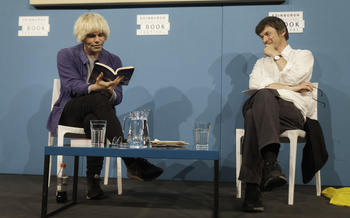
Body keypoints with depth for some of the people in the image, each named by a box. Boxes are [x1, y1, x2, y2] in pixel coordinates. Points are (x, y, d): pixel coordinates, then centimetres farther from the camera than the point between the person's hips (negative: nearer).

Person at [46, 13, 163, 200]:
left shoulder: (113, 61, 10)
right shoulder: (66, 55, 3)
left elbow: (118, 97, 0)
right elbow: (72, 86, -14)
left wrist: (110, 92, -26)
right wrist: (95, 88, -36)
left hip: (95, 113, 2)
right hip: (69, 113, -2)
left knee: (93, 121, -39)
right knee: (98, 99, -37)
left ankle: (93, 182, -35)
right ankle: (131, 161, -47)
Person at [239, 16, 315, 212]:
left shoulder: (304, 56, 23)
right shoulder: (262, 63, 32)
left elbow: (293, 77, -3)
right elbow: (255, 83, 5)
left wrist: (277, 56, 10)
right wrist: (292, 88, -2)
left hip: (294, 111, -3)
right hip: (265, 109, 3)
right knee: (260, 101, -37)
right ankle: (271, 163, -50)